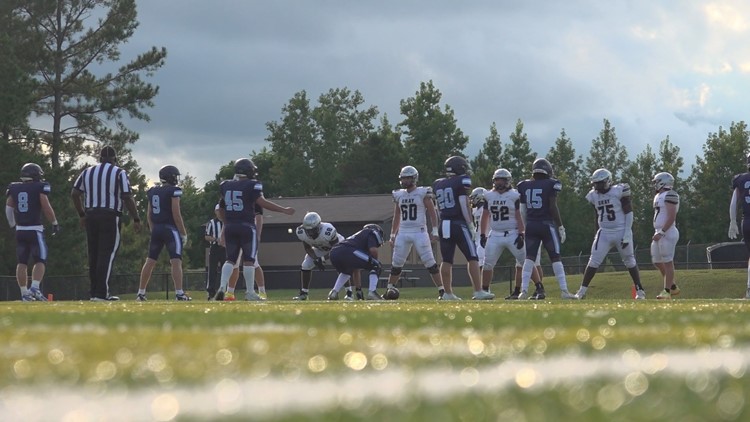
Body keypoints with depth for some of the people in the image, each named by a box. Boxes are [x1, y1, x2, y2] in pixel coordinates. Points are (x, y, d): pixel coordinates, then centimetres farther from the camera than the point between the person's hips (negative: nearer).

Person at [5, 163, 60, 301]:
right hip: (35, 229, -5)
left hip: (20, 229, 5)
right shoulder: (40, 187, -6)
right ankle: (35, 287, -16)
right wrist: (55, 223, 3)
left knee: (21, 262, 8)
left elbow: (9, 208, 12)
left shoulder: (14, 188, 8)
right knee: (40, 260, 1)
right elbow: (46, 207, -9)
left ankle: (24, 292, 8)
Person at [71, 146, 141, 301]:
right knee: (107, 255, -5)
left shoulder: (87, 172, 12)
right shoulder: (119, 173, -2)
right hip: (110, 217, -5)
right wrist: (136, 219, -3)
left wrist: (82, 215, 18)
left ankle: (95, 292, 14)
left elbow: (74, 194, 9)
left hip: (91, 216, 5)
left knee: (94, 255, 12)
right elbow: (127, 198, -9)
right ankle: (101, 293, -11)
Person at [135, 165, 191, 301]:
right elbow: (176, 214, -12)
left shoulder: (152, 192, 11)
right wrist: (184, 233, -6)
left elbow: (149, 215, 14)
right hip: (170, 229, -6)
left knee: (150, 261, 11)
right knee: (176, 261, -8)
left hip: (156, 229, 6)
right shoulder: (173, 191, -8)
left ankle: (141, 293, 14)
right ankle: (179, 293, -17)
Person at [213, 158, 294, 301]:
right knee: (248, 260, 2)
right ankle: (250, 293, 3)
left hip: (230, 226, 5)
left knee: (231, 259, 12)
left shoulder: (226, 186, 10)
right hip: (246, 226, -5)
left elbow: (221, 210, 15)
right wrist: (284, 210, -13)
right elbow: (261, 202, -17)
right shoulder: (252, 185, -8)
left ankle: (222, 287, -6)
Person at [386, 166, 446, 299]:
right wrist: (392, 235, 16)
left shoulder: (423, 193, -3)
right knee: (396, 263, 5)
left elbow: (432, 213, -1)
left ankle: (441, 290, -4)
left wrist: (435, 232, -8)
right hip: (403, 233, 5)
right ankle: (390, 289, 14)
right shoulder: (399, 195, 12)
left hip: (420, 232, -5)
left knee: (429, 262, -8)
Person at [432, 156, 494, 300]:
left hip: (444, 224, 6)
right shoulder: (462, 181, -5)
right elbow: (464, 205, -10)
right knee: (473, 258, -2)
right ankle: (478, 291, -6)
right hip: (459, 224, -6)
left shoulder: (438, 184, 13)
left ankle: (448, 293, 8)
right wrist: (471, 226, -9)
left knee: (446, 260, 7)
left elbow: (439, 208, 16)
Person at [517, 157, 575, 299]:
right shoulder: (551, 184, -5)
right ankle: (564, 291, -1)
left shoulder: (524, 186, 8)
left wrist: (523, 228, 17)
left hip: (531, 225, 3)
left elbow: (523, 211, 9)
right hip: (547, 224, -3)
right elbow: (553, 207, -10)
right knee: (555, 258, 2)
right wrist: (561, 227, -5)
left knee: (529, 258, 4)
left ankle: (524, 290, -6)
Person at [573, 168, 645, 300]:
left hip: (621, 231, -4)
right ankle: (582, 291, -4)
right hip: (604, 233, 4)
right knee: (593, 261, -5)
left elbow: (629, 213, -9)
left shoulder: (619, 191, -11)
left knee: (630, 261, 5)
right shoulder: (594, 195, 5)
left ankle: (640, 290, 16)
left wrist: (627, 234, -14)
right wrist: (598, 232, 15)